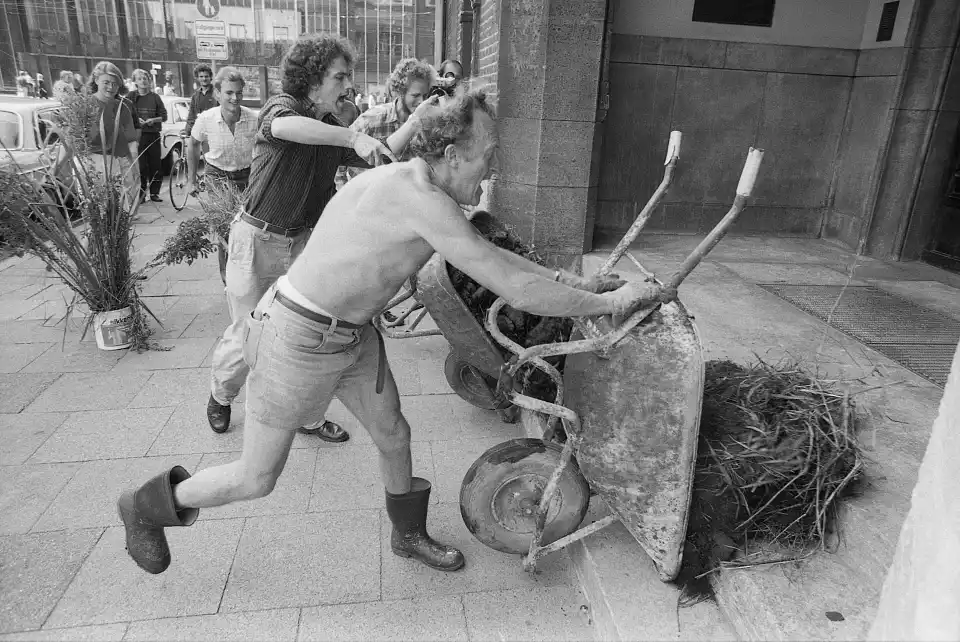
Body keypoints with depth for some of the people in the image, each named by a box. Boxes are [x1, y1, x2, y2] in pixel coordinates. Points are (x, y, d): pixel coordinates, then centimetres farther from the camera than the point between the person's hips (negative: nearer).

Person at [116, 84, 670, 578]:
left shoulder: (411, 185, 3)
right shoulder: (421, 198, -29)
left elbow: (489, 255, 13)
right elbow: (516, 291, -29)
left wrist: (572, 281, 10)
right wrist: (610, 302, -16)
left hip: (350, 333, 9)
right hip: (300, 339, -9)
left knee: (394, 437, 17)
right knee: (257, 479, 9)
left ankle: (410, 535, 43)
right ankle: (150, 505, 38)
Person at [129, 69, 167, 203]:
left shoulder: (155, 97, 9)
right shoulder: (131, 97, 6)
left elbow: (164, 116, 8)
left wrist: (153, 120, -9)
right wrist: (137, 120, -14)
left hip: (153, 135, 1)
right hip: (137, 135, -1)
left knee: (155, 165, 2)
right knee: (140, 166, -5)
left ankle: (154, 193, 12)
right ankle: (141, 194, 1)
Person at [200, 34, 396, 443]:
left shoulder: (335, 132, 3)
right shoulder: (281, 104, -16)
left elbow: (384, 161, -2)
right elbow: (285, 126, -42)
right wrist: (354, 138, -51)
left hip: (301, 241, 5)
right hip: (257, 240, -5)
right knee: (247, 335, 4)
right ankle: (220, 395, 36)